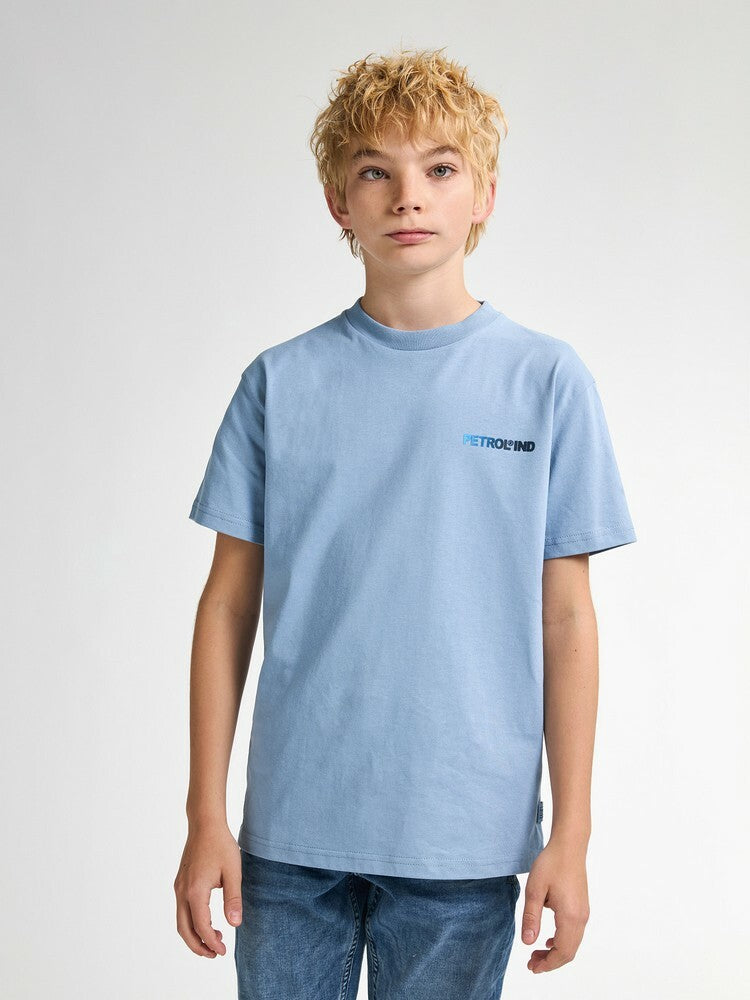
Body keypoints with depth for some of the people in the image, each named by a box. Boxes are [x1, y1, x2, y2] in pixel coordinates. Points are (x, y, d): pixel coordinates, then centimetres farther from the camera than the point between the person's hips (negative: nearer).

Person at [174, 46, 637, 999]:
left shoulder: (547, 381, -1)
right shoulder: (279, 383, 2)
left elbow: (564, 618, 0)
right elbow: (230, 605, 4)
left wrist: (570, 833, -1)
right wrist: (206, 816, 1)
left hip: (464, 845, -1)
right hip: (289, 833, 1)